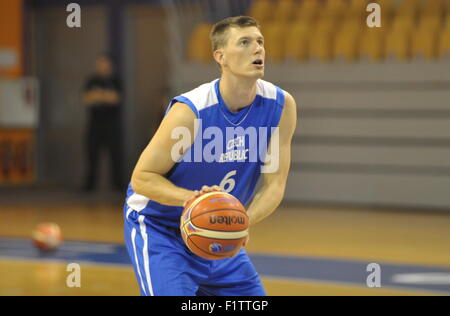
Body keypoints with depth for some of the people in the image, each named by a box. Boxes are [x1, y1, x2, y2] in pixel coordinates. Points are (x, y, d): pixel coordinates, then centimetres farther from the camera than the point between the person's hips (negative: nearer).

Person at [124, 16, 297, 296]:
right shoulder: (189, 111, -26)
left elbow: (274, 184, -10)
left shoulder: (281, 106, -12)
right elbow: (141, 178, -20)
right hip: (158, 227, -6)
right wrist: (190, 198, -38)